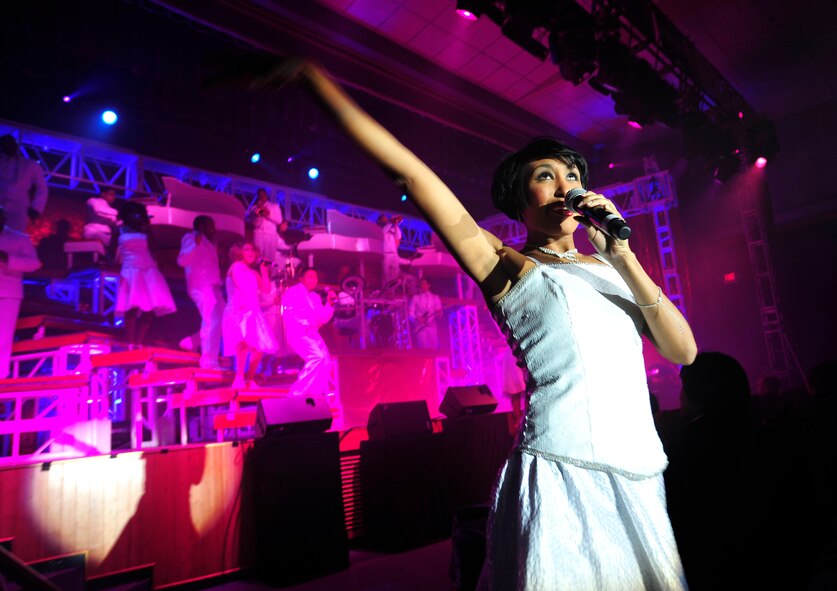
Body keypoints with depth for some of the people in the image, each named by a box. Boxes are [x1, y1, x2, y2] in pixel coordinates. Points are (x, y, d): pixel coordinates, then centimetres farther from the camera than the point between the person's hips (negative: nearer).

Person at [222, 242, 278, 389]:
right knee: (245, 342, -29)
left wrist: (264, 272, 10)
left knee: (259, 347, 3)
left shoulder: (254, 272, 23)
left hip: (253, 313, 9)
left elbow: (266, 289, 16)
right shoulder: (237, 266, -1)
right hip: (239, 312, -9)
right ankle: (239, 378, -27)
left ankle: (249, 379, 13)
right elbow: (242, 287, -12)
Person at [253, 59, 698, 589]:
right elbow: (408, 172, -8)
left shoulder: (609, 266, 14)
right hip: (563, 479, -6)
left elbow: (684, 351, 4)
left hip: (639, 479, 6)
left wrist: (623, 257, -7)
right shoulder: (506, 267, -1)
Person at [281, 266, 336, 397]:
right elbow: (288, 314, -11)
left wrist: (329, 303, 0)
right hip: (296, 332, -7)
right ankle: (297, 393, -20)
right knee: (317, 356, -26)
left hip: (312, 333, 7)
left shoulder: (316, 297, 20)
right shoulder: (292, 292, 1)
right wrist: (305, 323, -19)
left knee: (325, 359, -9)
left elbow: (323, 318, 13)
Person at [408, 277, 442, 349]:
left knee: (434, 348, -4)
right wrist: (417, 319, -16)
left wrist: (438, 314, -17)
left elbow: (439, 313, 7)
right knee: (424, 349, -13)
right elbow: (410, 312, 3)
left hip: (432, 327, 2)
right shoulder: (415, 297, 10)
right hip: (420, 327, -2)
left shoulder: (435, 298, 15)